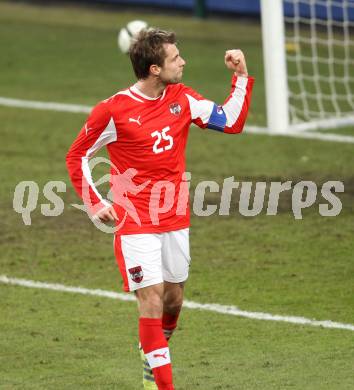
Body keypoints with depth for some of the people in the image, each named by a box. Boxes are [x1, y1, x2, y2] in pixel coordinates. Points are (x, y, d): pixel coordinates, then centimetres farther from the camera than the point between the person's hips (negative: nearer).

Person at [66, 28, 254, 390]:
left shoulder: (182, 98, 2)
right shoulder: (112, 111, -13)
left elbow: (231, 122, 6)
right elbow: (76, 157, 0)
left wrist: (241, 76, -2)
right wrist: (95, 204, -7)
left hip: (175, 219, 5)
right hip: (135, 221, -5)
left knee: (173, 297, 13)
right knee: (151, 297, -12)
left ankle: (155, 358, 39)